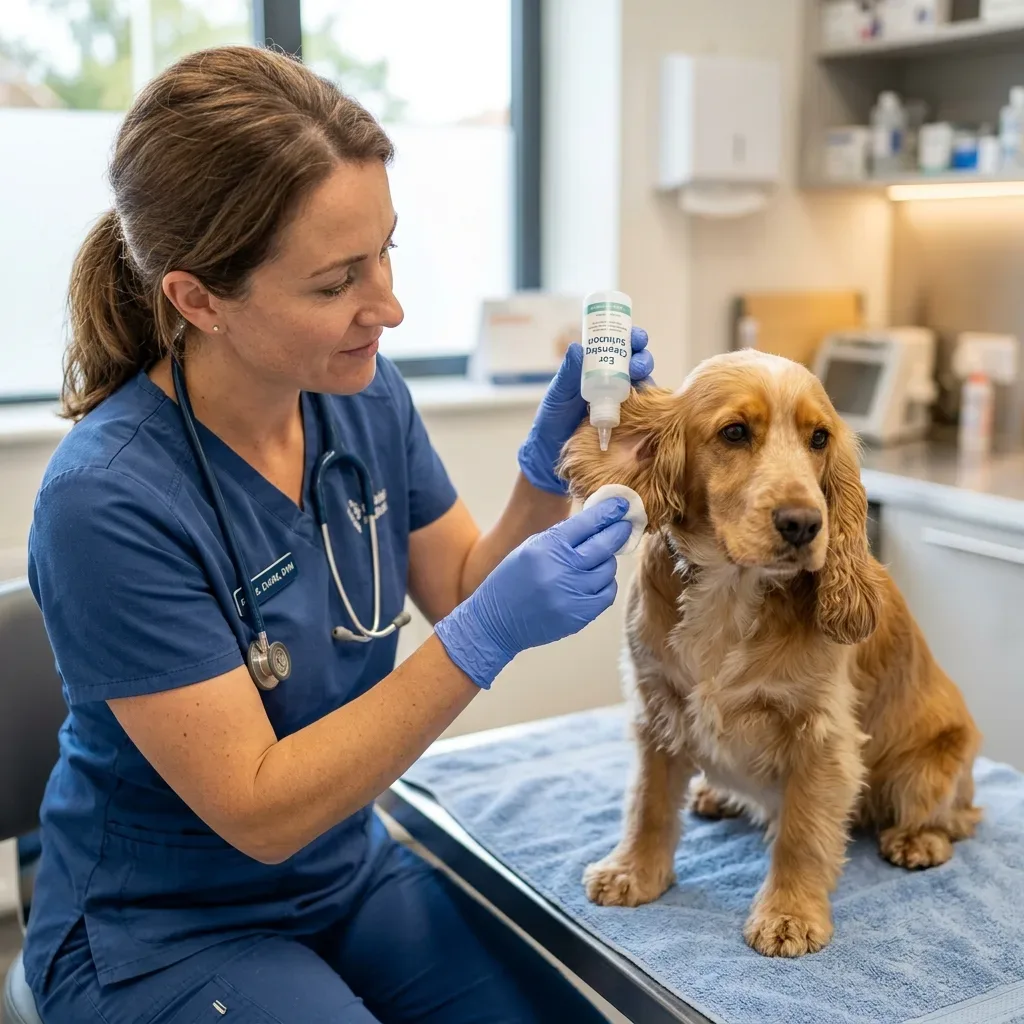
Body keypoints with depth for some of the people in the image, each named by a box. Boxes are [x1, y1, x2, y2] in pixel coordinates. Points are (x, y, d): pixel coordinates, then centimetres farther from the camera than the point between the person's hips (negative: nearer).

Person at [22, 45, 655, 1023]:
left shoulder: (363, 395, -10)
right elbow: (260, 812, -23)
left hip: (352, 871, 5)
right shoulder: (110, 500, -27)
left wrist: (550, 458, -16)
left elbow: (464, 592, 1)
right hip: (160, 933, -5)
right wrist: (486, 637, -32)